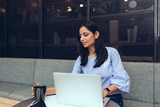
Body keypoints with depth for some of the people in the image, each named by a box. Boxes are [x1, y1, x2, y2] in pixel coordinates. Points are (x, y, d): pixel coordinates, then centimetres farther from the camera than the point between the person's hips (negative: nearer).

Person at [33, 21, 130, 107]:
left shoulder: (111, 52, 0)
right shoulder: (81, 59, 10)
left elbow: (121, 79, -6)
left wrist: (105, 91, -26)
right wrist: (46, 91, -15)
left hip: (112, 99, -2)